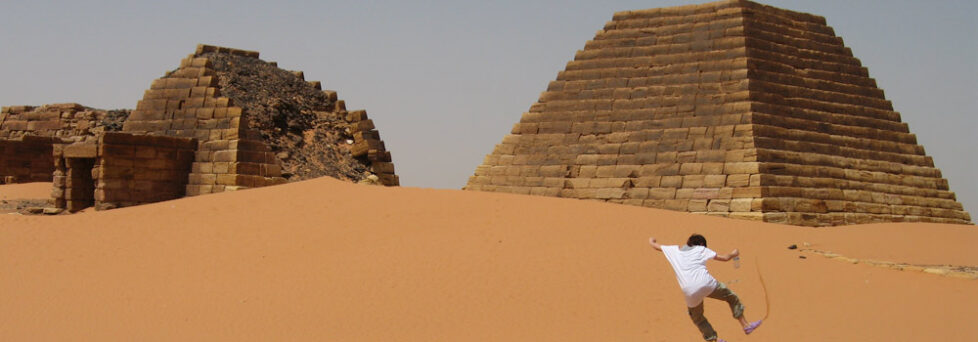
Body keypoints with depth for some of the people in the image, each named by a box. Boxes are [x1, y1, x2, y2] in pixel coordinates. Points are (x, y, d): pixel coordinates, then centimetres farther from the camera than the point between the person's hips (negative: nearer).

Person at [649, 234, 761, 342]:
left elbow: (655, 246, 35)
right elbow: (725, 258, 18)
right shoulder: (701, 250, 17)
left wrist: (651, 241, 58)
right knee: (731, 297, 20)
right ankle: (745, 325, 19)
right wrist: (733, 254, 39)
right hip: (706, 284, -1)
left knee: (697, 317, 24)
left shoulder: (674, 250, 22)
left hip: (690, 292, 1)